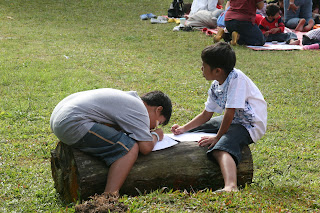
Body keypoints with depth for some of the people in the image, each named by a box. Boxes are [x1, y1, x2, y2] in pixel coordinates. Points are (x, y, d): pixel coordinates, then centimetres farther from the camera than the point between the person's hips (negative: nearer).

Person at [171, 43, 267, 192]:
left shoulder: (236, 78, -24)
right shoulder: (215, 86, 4)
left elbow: (230, 112, -26)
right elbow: (206, 115, 14)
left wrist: (217, 137, -21)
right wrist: (184, 128, 4)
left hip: (249, 125, -10)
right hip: (233, 121, 10)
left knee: (221, 149, -39)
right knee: (192, 130, 21)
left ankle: (231, 186, -63)